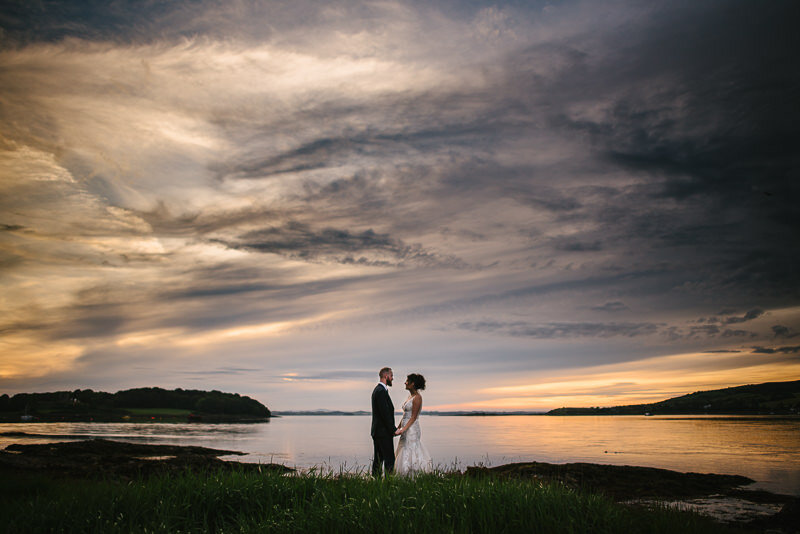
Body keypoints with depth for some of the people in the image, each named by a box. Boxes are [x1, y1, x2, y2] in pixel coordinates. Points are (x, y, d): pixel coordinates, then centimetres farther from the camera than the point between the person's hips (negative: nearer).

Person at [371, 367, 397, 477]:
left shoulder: (377, 389, 16)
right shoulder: (381, 391, -17)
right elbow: (385, 413, -21)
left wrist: (393, 428, 18)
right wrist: (393, 429, -16)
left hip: (377, 431, 10)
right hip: (384, 432, -10)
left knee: (378, 459, 12)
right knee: (389, 459, -6)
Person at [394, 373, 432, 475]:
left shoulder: (417, 397, -13)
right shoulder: (410, 396, 14)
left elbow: (413, 417, -18)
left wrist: (403, 429, -23)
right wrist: (398, 428, 18)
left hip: (412, 430, -9)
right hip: (406, 430, 9)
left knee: (409, 456, -7)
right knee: (404, 455, 10)